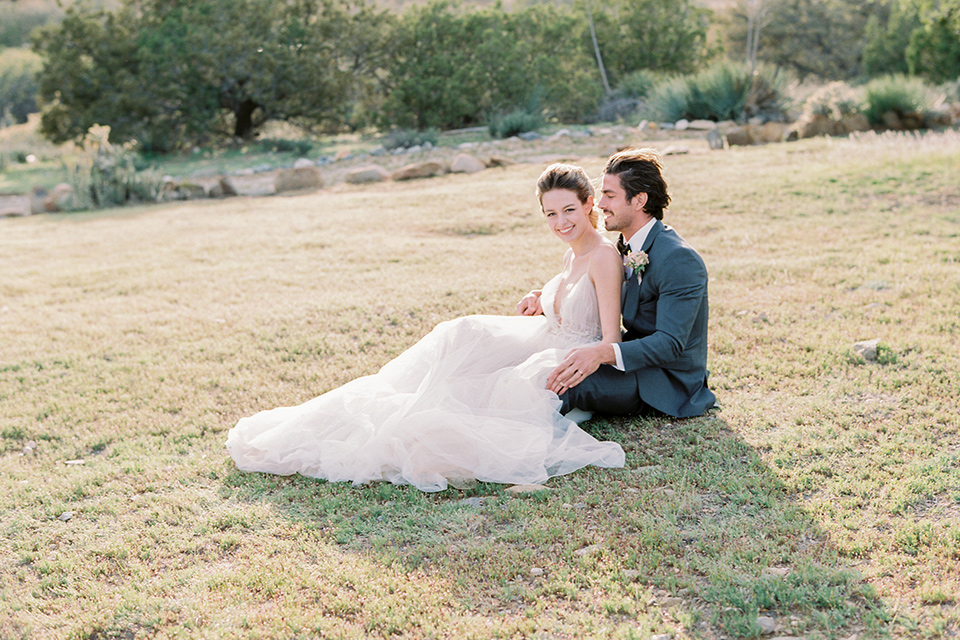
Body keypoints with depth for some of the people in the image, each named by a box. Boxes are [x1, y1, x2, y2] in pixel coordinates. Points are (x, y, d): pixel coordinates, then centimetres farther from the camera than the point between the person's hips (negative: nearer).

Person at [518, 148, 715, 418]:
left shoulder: (679, 260, -24)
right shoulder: (626, 248, 6)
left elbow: (670, 344, -29)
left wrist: (604, 353, -42)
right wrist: (547, 300, -1)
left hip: (669, 380, -10)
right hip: (637, 359, 10)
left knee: (563, 383, -27)